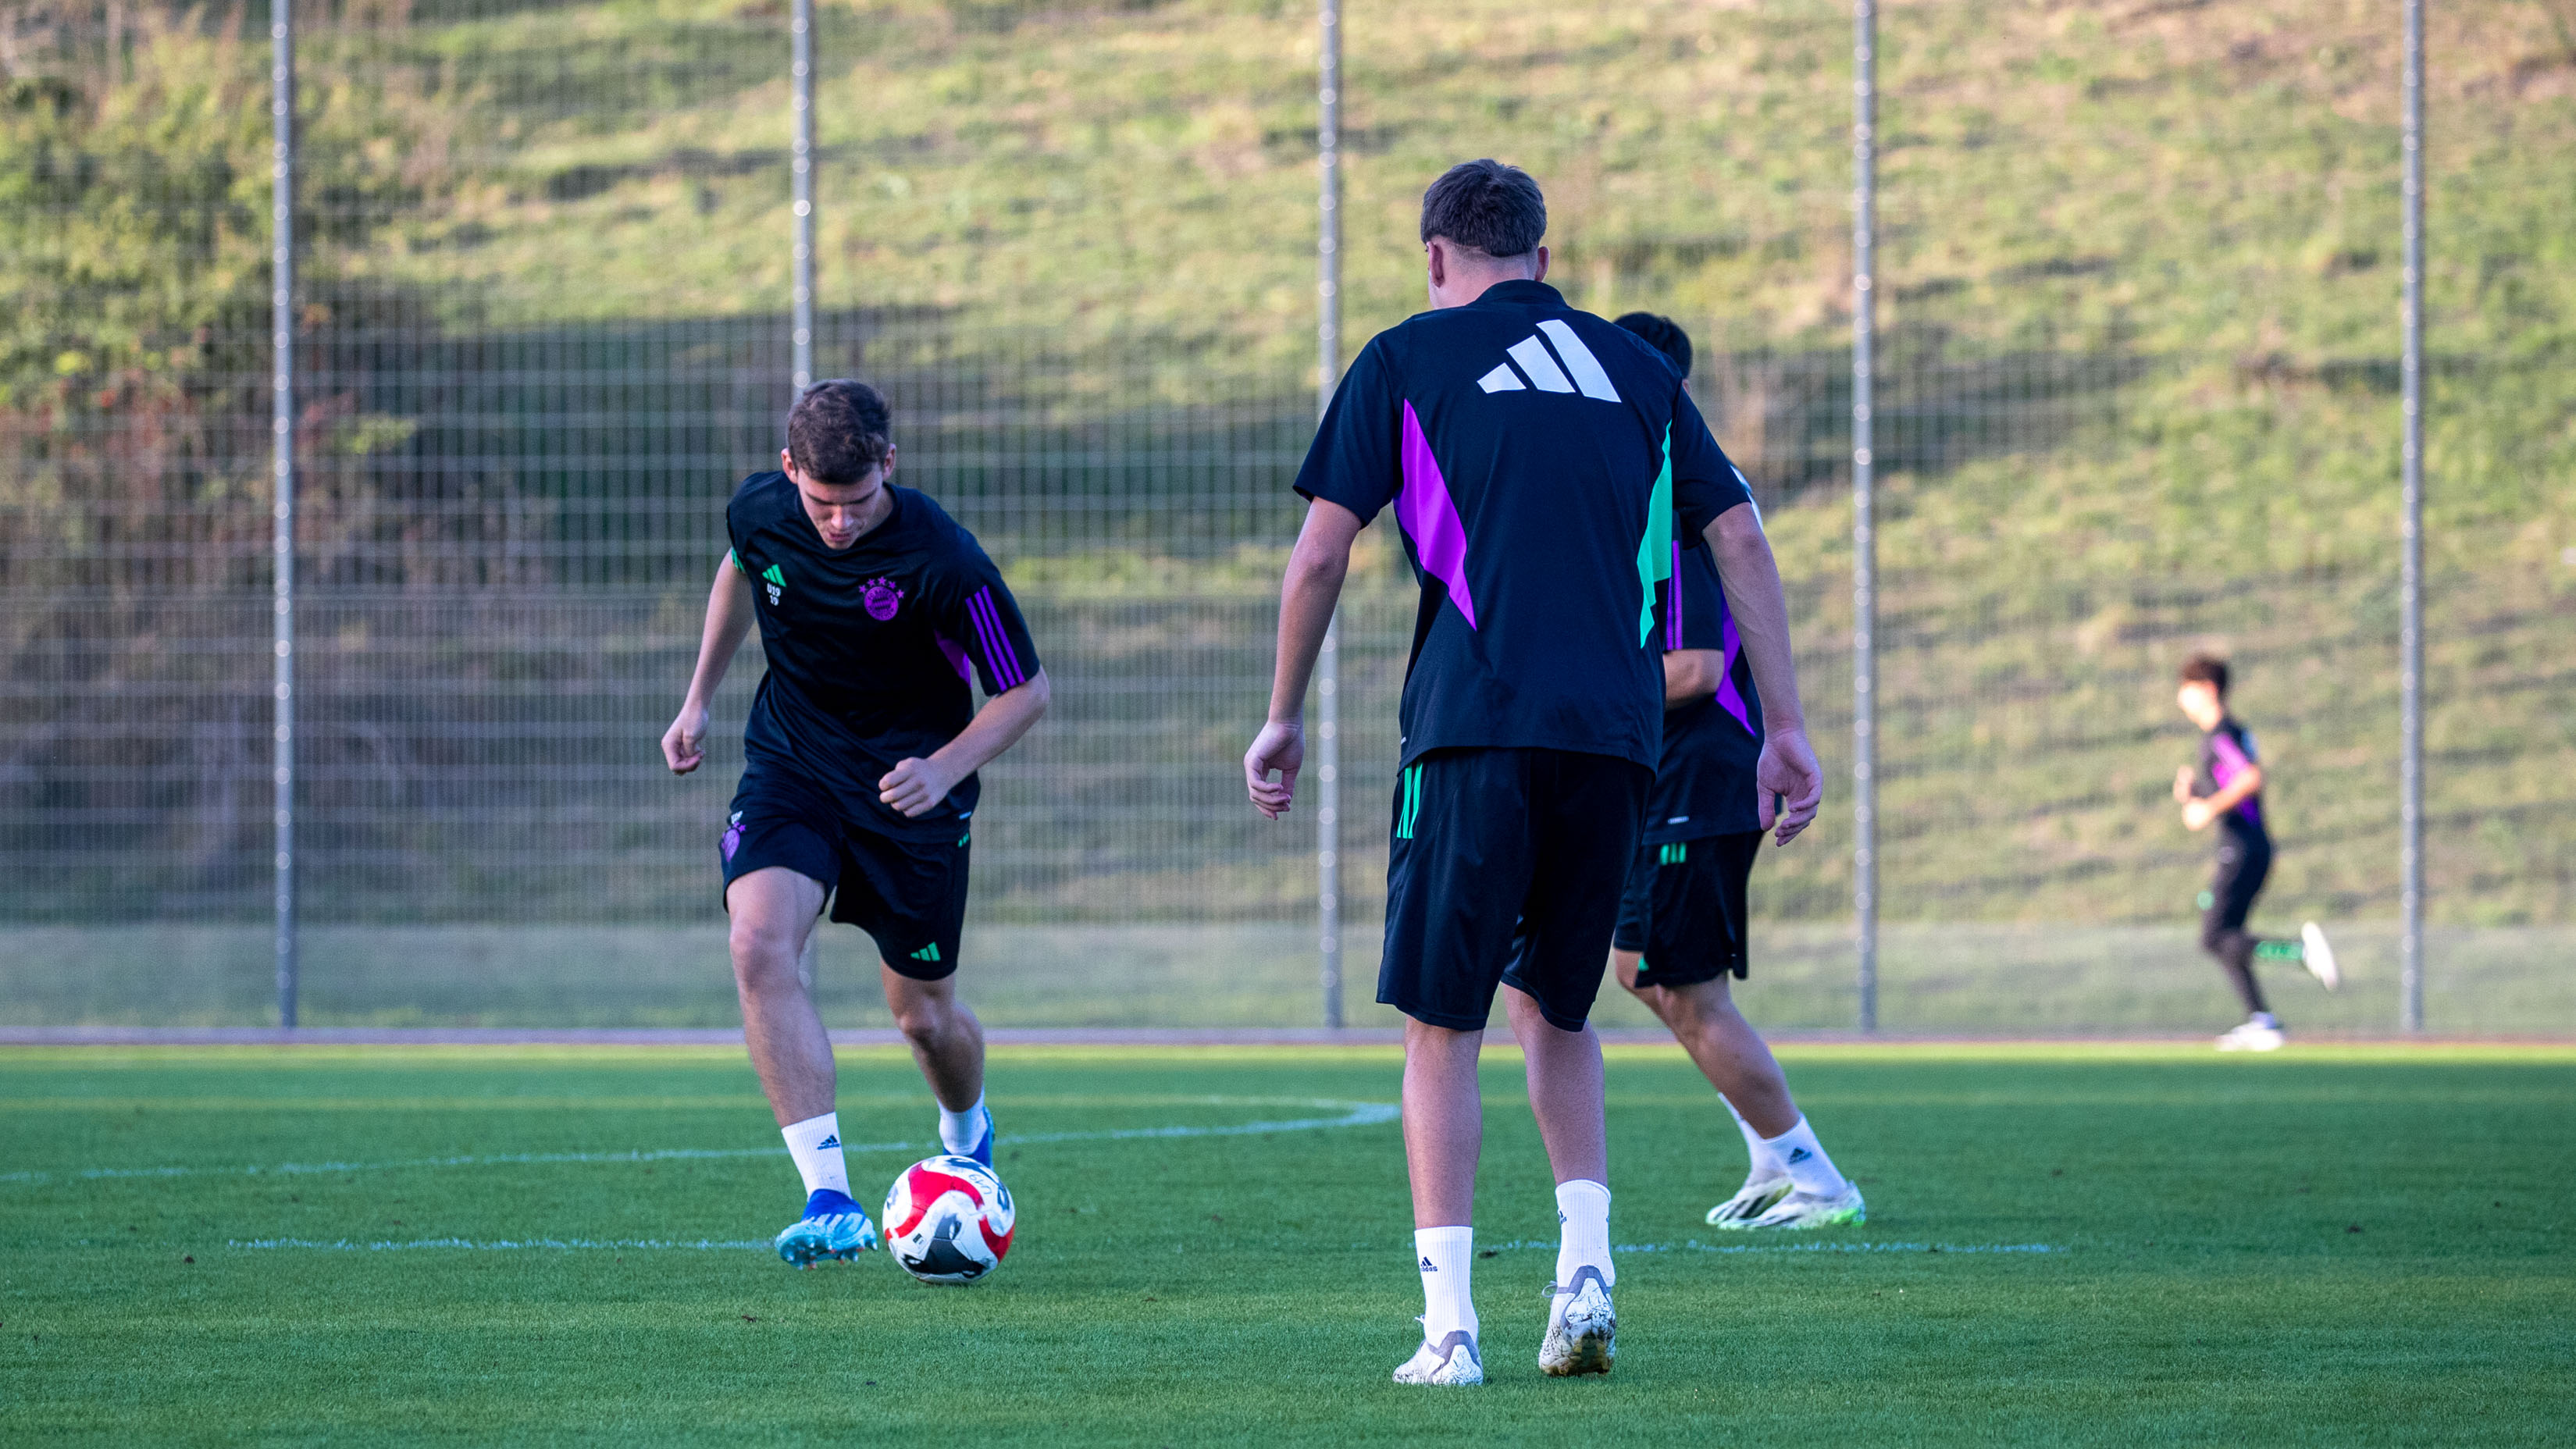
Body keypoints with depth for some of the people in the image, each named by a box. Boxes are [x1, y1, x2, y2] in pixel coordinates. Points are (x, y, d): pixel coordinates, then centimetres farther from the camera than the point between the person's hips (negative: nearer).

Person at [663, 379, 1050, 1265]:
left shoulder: (942, 561, -25)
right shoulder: (759, 510, -12)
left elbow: (1025, 691, -14)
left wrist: (943, 769, -28)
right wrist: (699, 700, 15)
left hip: (909, 782, -2)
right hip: (790, 764, 3)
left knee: (923, 1015, 6)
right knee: (759, 942, -25)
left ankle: (968, 1135, 45)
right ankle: (830, 1200, -28)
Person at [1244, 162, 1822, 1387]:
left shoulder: (1406, 359, 7)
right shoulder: (1634, 368, 17)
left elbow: (1320, 552, 4)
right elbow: (1738, 538, 12)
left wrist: (1283, 719, 14)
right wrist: (1787, 729, 13)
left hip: (1476, 728, -4)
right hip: (1616, 735, 4)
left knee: (1443, 1027, 3)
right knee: (1554, 1009, 21)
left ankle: (1449, 1327, -6)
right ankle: (1585, 1268, 4)